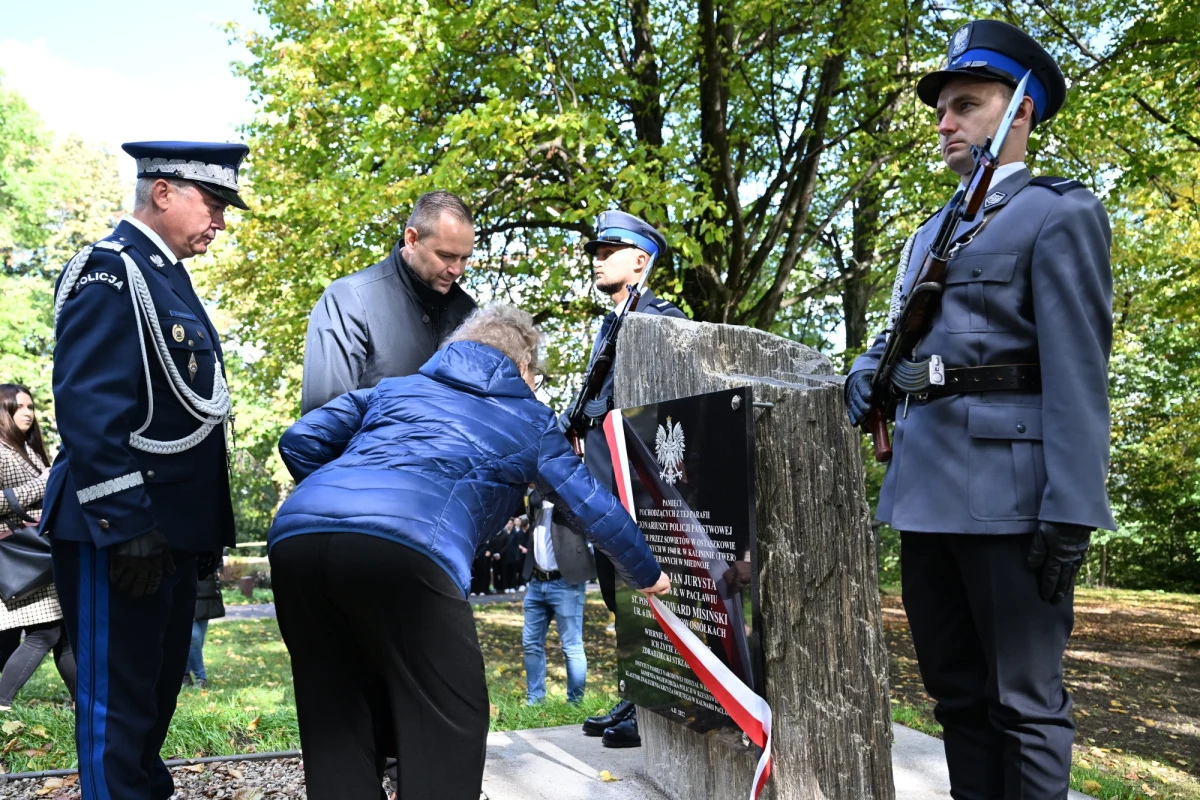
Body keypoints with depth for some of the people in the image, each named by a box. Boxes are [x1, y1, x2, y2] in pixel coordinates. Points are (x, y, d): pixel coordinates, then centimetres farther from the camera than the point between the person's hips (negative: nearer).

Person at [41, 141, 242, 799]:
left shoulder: (167, 277, 16)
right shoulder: (109, 270, -12)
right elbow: (88, 410, -21)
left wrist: (206, 531, 19)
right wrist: (127, 527, -23)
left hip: (171, 533, 10)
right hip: (124, 536, -9)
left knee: (158, 693, 19)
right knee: (117, 703, 0)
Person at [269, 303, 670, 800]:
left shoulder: (393, 388, 36)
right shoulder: (530, 420, 29)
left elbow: (300, 441, 29)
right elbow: (594, 507, 36)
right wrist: (648, 574, 51)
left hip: (295, 533, 5)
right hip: (406, 546, -5)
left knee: (335, 722, 19)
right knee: (446, 723, 10)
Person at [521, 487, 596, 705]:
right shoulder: (537, 496, 15)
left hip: (565, 583, -6)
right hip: (537, 582, 6)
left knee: (572, 647, -2)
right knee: (532, 644, 11)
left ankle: (575, 705, 9)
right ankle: (534, 701, 23)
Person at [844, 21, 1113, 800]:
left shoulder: (1061, 213, -2)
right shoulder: (934, 230, 21)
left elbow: (1077, 371, -11)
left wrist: (1069, 513, -18)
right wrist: (866, 373, 1)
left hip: (1007, 486, -8)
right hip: (925, 486, 8)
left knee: (1024, 699, 1)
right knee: (956, 691, 15)